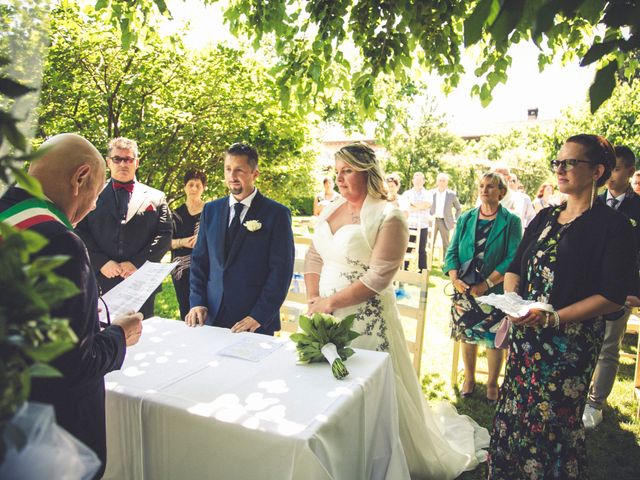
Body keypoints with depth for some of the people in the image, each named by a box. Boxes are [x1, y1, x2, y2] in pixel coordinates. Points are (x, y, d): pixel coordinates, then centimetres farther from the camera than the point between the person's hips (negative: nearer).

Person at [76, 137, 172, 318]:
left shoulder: (156, 197, 10)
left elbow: (165, 236, 2)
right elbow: (81, 233, 4)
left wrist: (137, 263, -8)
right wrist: (101, 262, -10)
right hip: (101, 281, 0)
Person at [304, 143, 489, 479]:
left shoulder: (388, 217, -13)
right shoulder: (331, 210, 8)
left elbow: (377, 279, -18)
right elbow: (313, 256, 10)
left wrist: (331, 302, -15)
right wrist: (313, 298, -3)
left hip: (366, 320, -6)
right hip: (325, 316, 7)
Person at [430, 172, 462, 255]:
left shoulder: (452, 194, 2)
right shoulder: (431, 193, 2)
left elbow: (458, 208, 12)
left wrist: (455, 220, 4)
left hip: (445, 222, 0)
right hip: (432, 221, 0)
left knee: (446, 244, 5)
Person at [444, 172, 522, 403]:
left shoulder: (511, 221, -4)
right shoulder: (465, 219, 6)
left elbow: (513, 259, -12)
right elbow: (452, 251, 3)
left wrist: (486, 284, -19)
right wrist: (455, 278, -14)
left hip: (495, 291, -3)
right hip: (464, 289, 3)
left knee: (494, 339, 7)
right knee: (467, 335, 12)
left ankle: (492, 384, 28)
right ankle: (469, 378, 32)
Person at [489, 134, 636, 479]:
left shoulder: (613, 225, -9)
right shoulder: (545, 217, 9)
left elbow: (613, 296, -14)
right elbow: (515, 266, 12)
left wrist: (553, 317, -22)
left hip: (571, 342, -6)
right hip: (525, 334, 6)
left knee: (552, 421, 4)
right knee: (513, 411, 14)